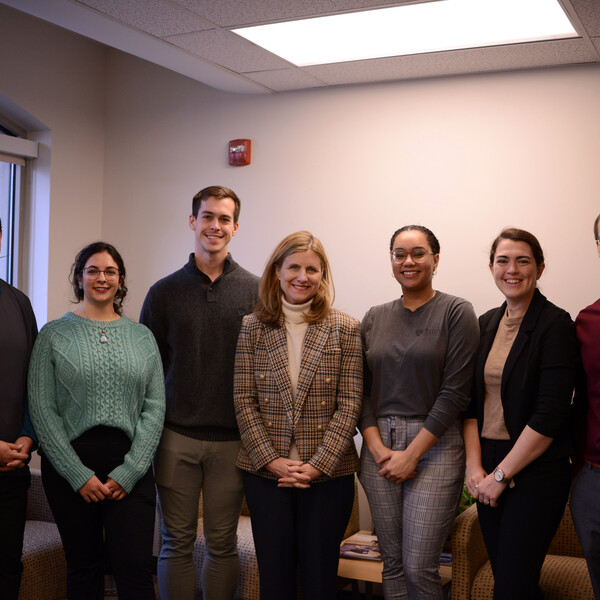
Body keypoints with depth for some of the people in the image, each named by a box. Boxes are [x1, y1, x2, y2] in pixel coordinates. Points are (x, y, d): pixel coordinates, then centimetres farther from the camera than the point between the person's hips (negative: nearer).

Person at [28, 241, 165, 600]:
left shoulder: (142, 337, 9)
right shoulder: (54, 335, 3)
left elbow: (155, 408, 4)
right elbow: (42, 410, -3)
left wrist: (129, 472, -7)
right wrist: (79, 475, -9)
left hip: (131, 467, 1)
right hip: (70, 466, -1)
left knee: (136, 569, -6)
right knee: (84, 567, 8)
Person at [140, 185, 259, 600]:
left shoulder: (256, 292, 2)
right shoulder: (165, 292, 5)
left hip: (232, 439, -1)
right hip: (175, 436, 1)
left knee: (223, 542, 8)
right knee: (177, 541, 8)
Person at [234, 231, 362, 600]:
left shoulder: (345, 329, 0)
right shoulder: (253, 327, 4)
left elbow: (349, 403, -4)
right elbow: (244, 401, 1)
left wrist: (317, 465, -11)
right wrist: (272, 460, -9)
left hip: (328, 473, -1)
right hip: (265, 472, 1)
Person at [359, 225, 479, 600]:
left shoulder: (456, 312, -3)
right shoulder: (375, 318, 11)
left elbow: (455, 392, -9)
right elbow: (361, 390, 9)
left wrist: (411, 453, -12)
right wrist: (377, 448, -5)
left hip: (433, 446, -4)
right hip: (379, 447, 4)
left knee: (419, 568, -6)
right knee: (392, 564, 9)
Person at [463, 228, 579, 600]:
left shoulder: (555, 325, -9)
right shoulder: (487, 324, 10)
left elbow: (550, 415, -16)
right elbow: (472, 402, 10)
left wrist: (501, 474, -13)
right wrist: (475, 466, -2)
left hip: (535, 472, -6)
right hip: (490, 472, 6)